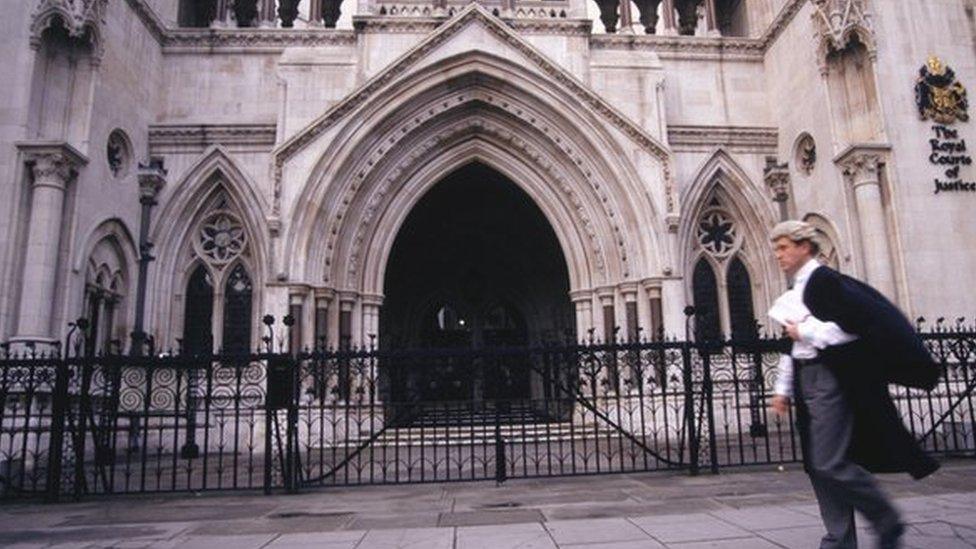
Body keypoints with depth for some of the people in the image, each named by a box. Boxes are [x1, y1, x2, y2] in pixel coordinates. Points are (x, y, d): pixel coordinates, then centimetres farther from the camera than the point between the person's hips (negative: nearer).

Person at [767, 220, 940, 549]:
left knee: (829, 463, -10)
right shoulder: (795, 290, 17)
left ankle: (888, 523, 12)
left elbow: (853, 324, -19)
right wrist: (783, 388, 16)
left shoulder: (824, 279, -9)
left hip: (830, 379, -9)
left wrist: (804, 331, -13)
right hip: (806, 380, 9)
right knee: (816, 466, 8)